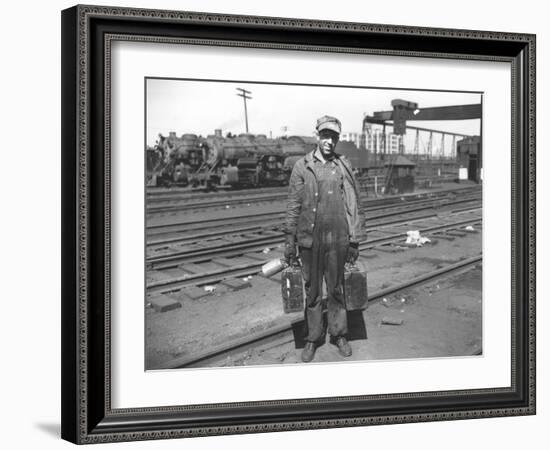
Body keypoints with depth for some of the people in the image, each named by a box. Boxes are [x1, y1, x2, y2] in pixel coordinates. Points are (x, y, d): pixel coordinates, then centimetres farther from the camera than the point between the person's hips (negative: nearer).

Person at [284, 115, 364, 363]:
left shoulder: (344, 167, 2)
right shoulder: (302, 166, 0)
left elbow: (354, 205, 4)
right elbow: (293, 206, 2)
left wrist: (354, 240, 1)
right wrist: (289, 240, -1)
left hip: (337, 240, 0)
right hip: (309, 239, 0)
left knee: (337, 289, 10)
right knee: (312, 291, 9)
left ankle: (339, 334, 25)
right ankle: (313, 337, 21)